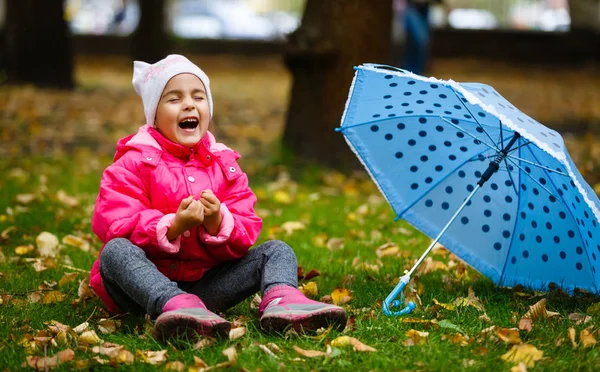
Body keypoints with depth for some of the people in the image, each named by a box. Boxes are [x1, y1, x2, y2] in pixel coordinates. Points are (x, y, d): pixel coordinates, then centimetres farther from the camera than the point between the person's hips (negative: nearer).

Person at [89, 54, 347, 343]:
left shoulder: (224, 165, 10)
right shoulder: (134, 163, -2)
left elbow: (246, 234, 4)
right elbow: (115, 226, -14)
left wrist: (217, 224, -20)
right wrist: (173, 227, -28)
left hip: (205, 284, 4)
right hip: (146, 287, -4)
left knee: (277, 250, -5)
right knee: (116, 251, -34)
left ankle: (281, 300, -42)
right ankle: (176, 307, -61)